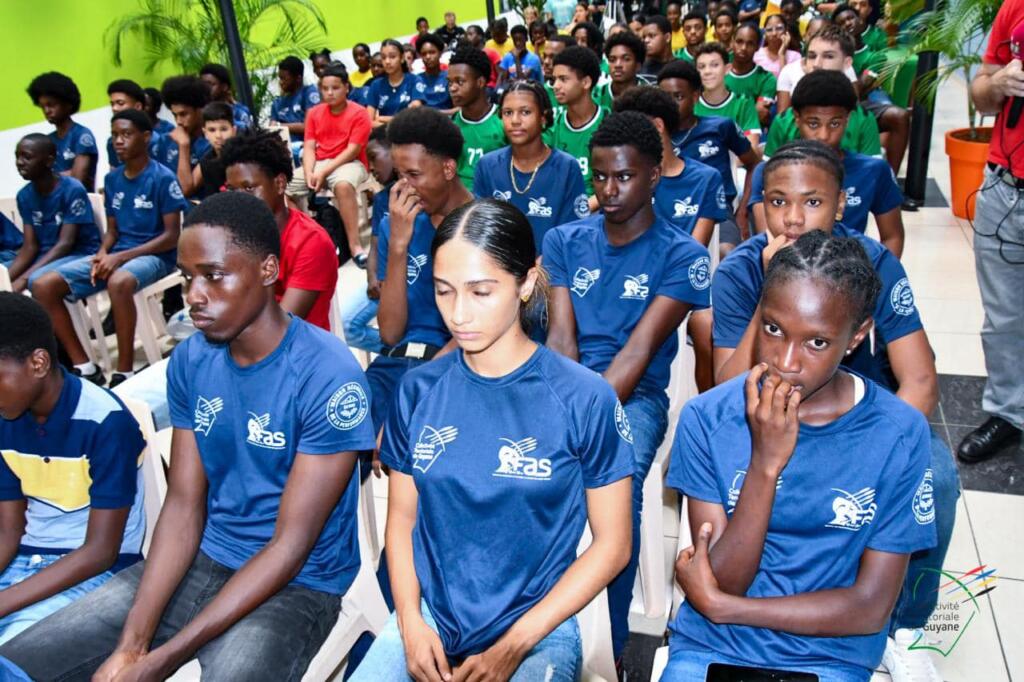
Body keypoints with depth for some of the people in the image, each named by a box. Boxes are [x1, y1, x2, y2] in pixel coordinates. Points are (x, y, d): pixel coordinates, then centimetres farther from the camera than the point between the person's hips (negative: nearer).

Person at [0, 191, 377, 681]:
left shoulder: (329, 377, -20)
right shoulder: (190, 361, 1)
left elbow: (291, 544, -19)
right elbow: (183, 505, 0)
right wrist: (132, 641, -12)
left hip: (296, 585, -5)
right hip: (203, 562, 6)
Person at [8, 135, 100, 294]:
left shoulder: (72, 190, -16)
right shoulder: (24, 196, 4)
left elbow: (65, 244, -21)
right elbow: (30, 247, 1)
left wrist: (23, 278, -28)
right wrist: (6, 278, -18)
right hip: (45, 256, 7)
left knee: (36, 279, -33)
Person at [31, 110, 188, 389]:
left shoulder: (163, 178, -8)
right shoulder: (112, 179, 12)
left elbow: (171, 236, -12)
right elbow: (112, 230, 16)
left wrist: (121, 257, -18)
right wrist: (103, 254, -8)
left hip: (154, 255, -7)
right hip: (116, 254, 7)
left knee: (119, 282, -41)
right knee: (43, 286, -9)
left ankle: (125, 372, -28)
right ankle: (84, 366, -5)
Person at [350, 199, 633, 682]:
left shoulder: (585, 400, -11)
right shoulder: (418, 390, -1)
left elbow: (611, 544, -5)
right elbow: (402, 518, 7)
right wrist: (411, 622, -8)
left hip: (539, 629, -2)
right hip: (428, 618, 3)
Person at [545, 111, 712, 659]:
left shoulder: (681, 255, -1)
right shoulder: (565, 241, 10)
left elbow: (638, 352, -12)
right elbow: (560, 339, 1)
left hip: (635, 395, -2)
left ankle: (612, 643, -16)